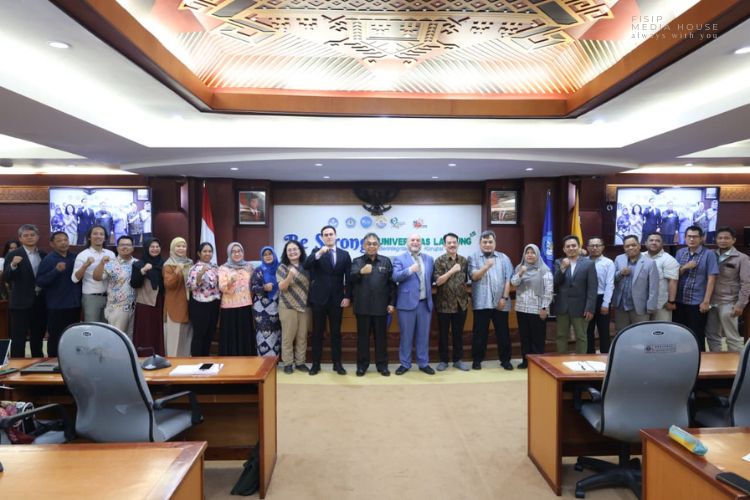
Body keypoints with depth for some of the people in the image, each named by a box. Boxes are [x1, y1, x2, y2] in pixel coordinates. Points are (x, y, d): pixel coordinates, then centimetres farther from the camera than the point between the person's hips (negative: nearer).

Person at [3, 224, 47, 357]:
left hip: (40, 301, 5)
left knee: (38, 337, 16)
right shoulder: (13, 255, -5)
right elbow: (6, 278, -12)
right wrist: (13, 265, -29)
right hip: (21, 302, -4)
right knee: (18, 338, 1)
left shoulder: (44, 255, 8)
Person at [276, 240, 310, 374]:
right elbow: (282, 287, -12)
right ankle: (287, 363, 10)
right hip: (288, 307, -3)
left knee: (302, 336, 7)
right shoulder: (282, 267, -3)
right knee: (288, 336, 0)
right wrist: (290, 275, -28)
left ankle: (300, 362, 17)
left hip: (304, 306, 4)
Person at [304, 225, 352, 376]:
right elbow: (306, 266, -17)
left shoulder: (344, 254, 6)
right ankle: (316, 364, 15)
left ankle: (337, 363, 17)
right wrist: (319, 253, -31)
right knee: (317, 332, 5)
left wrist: (347, 296, -2)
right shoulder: (316, 251, 2)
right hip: (319, 298, -1)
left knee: (336, 332, 8)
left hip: (337, 299, 1)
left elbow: (348, 278, 5)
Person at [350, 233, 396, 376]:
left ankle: (382, 365, 20)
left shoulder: (386, 261, 6)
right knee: (363, 336, 7)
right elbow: (351, 278, -15)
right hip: (363, 306, 0)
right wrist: (361, 272, -36)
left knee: (381, 336, 9)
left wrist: (392, 303, 0)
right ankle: (362, 365, 19)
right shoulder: (357, 261, 3)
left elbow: (392, 283, 6)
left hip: (381, 306, 1)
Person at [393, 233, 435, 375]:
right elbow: (395, 277, -14)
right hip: (407, 302, -3)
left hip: (425, 303, 4)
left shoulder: (429, 259, 12)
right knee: (406, 335, 6)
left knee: (423, 335, 10)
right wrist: (410, 270, -27)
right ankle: (405, 364, 18)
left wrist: (430, 294, 7)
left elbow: (431, 279, 15)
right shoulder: (399, 258, -1)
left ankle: (424, 363, 22)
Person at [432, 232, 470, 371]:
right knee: (443, 333, 6)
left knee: (458, 333, 11)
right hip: (444, 303, -3)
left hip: (461, 303, 3)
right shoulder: (439, 260, -6)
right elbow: (437, 281, -14)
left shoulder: (464, 260, 6)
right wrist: (451, 271, -22)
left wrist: (467, 296, 10)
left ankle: (457, 360, 23)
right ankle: (443, 360, 19)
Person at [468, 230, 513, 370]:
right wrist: (486, 266, -27)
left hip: (500, 303, 2)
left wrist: (505, 298, -6)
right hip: (481, 303, -1)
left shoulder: (503, 258, 9)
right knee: (480, 332, 5)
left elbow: (508, 279, 3)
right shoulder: (473, 258, 4)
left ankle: (505, 360, 21)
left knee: (503, 332, 8)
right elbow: (474, 276, -10)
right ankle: (477, 360, 17)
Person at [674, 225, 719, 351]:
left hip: (697, 302, -4)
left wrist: (706, 301, -13)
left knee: (697, 336, 7)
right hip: (679, 301, 4)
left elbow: (711, 279, -9)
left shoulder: (709, 254, -6)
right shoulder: (680, 252, 7)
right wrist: (684, 267, -12)